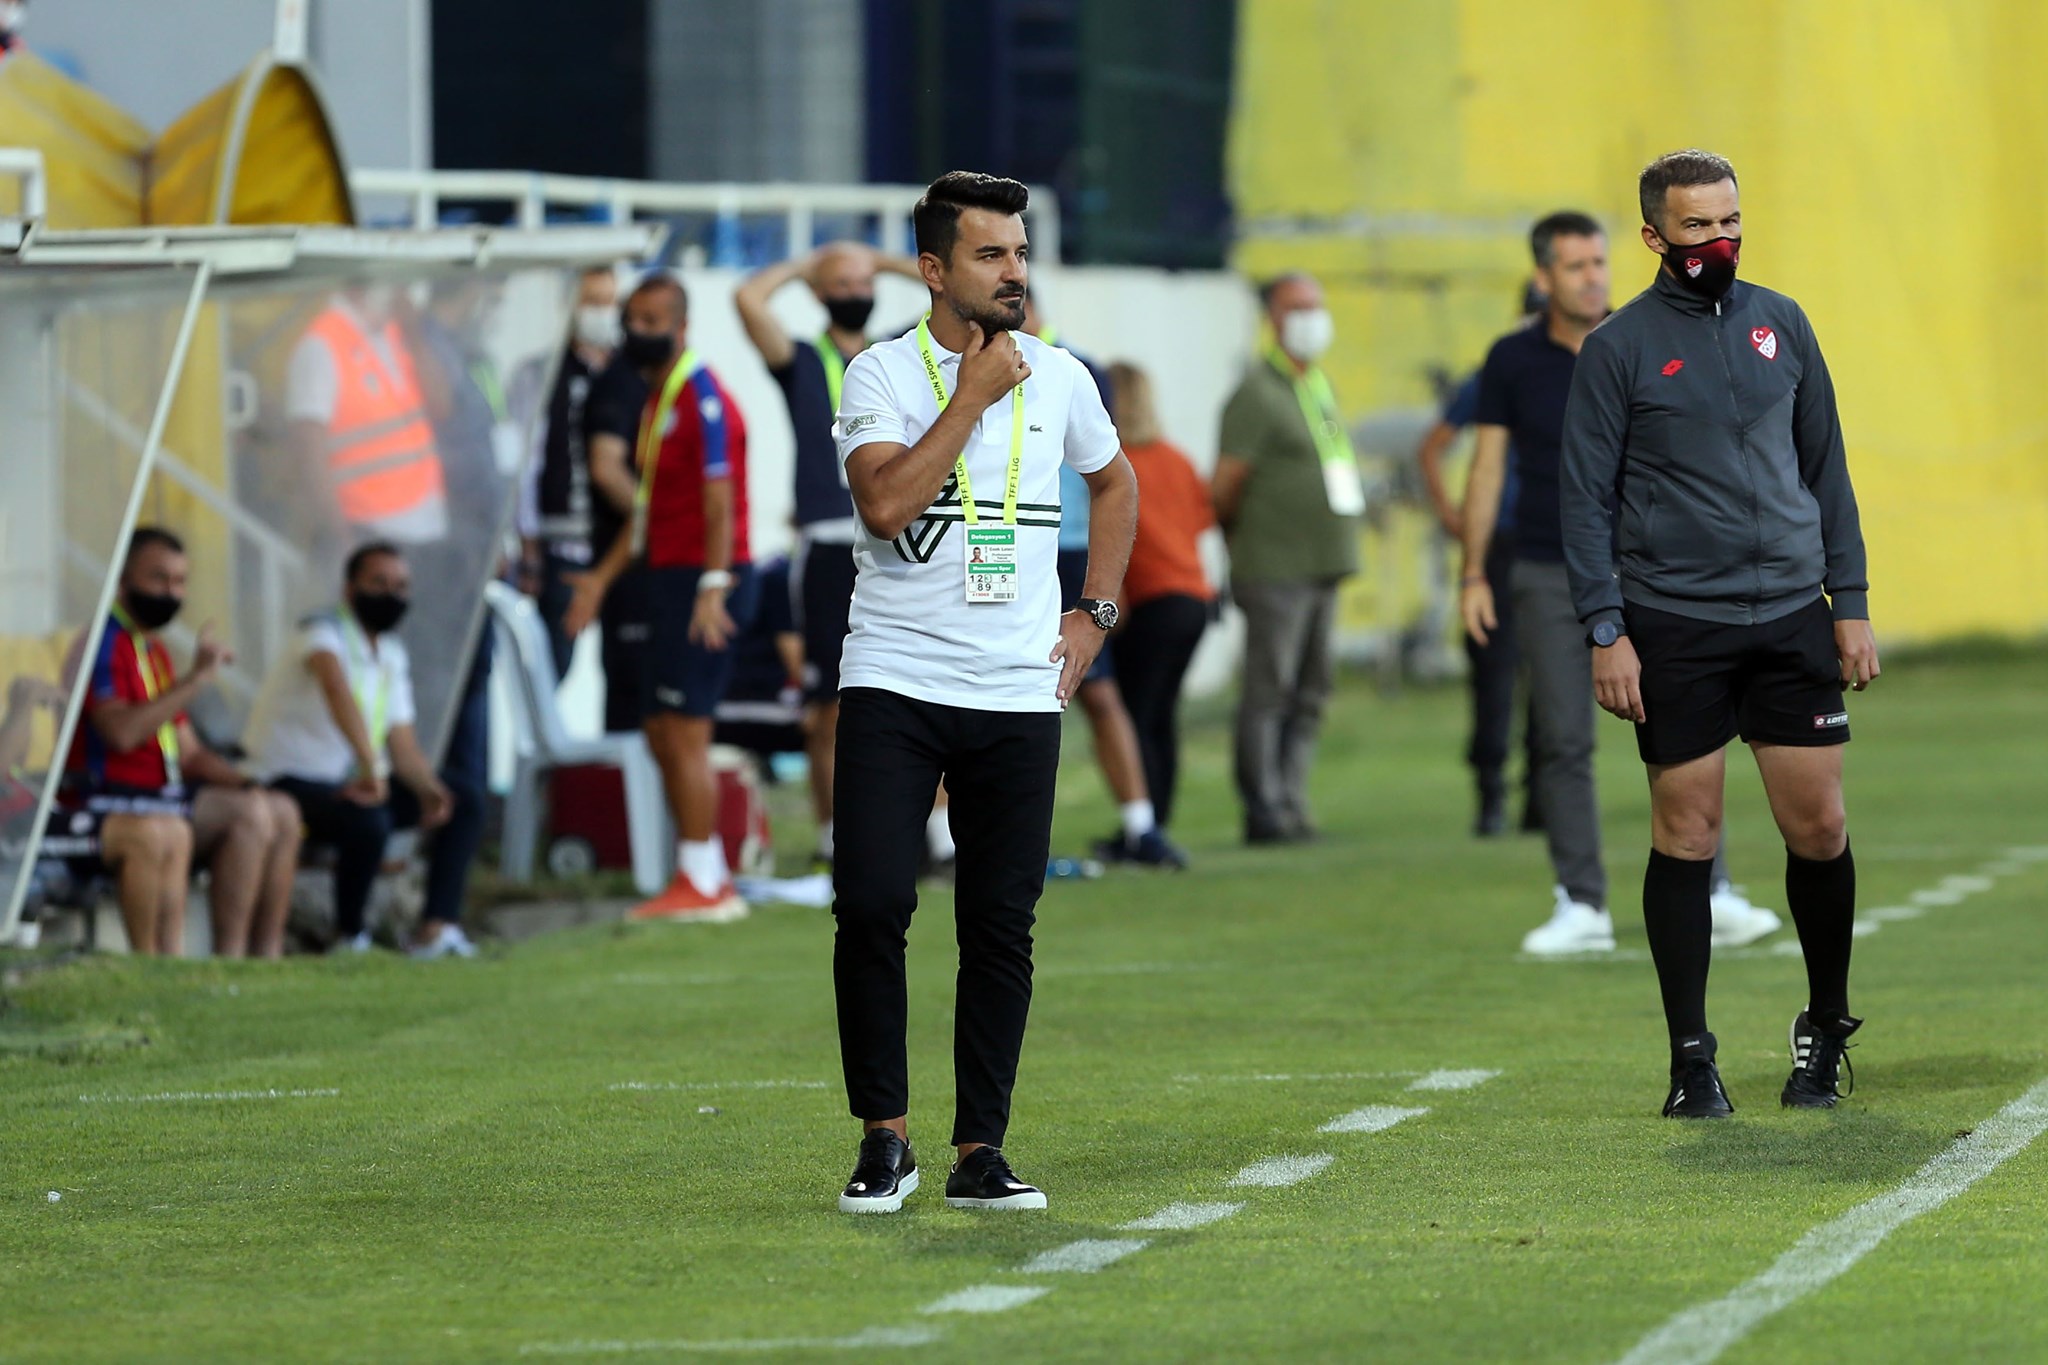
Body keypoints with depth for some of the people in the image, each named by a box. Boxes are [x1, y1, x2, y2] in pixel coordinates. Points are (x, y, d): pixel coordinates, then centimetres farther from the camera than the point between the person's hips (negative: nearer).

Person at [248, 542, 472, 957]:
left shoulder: (393, 655, 11)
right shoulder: (326, 632, -16)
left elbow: (403, 744, 8)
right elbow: (337, 688, -38)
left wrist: (427, 788, -15)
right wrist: (370, 768, -52)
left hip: (343, 783, 9)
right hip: (291, 783, -9)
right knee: (369, 821, -37)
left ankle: (438, 927, -11)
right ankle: (350, 938, -16)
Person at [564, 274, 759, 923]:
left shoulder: (702, 397, -12)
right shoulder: (658, 397, 18)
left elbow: (719, 500, -19)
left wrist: (713, 586, -25)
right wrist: (604, 577, 24)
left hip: (703, 581, -10)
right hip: (671, 579, 10)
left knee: (685, 731, -9)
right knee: (662, 733, 11)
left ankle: (700, 885, -5)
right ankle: (712, 880, 17)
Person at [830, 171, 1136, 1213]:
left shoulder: (1059, 378, 8)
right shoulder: (882, 374, -3)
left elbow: (1114, 481, 27)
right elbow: (886, 504, -19)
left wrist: (1094, 613, 17)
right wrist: (975, 394, -15)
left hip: (1018, 696, 3)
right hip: (895, 683, -3)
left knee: (1002, 927, 3)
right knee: (871, 905, -12)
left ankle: (980, 1154, 10)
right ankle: (883, 1137, 2)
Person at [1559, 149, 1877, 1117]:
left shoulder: (1781, 325, 10)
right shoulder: (1620, 348, -1)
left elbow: (1825, 467, 14)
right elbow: (1587, 498, -1)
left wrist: (1852, 604, 8)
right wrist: (1605, 631, -9)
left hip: (1791, 618, 3)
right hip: (1673, 627, -3)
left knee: (1819, 828, 2)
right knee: (1685, 836, -1)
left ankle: (1826, 1028, 21)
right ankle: (1691, 1057, 7)